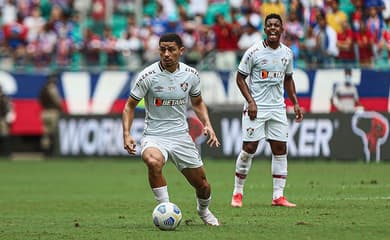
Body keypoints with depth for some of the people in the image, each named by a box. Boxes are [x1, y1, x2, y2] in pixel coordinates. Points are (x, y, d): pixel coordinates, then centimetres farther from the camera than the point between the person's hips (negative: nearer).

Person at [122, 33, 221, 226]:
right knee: (153, 162, -38)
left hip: (181, 136, 4)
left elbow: (198, 103, 17)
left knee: (202, 185, 8)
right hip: (154, 136, -4)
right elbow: (130, 105, -4)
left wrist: (207, 125, 1)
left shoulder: (190, 74, -1)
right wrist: (126, 134, -17)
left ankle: (203, 210, 44)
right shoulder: (148, 75, -13)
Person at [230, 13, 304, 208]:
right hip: (256, 107, -5)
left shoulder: (287, 53, 7)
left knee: (280, 149, 1)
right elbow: (240, 77, -4)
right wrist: (250, 101, -13)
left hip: (278, 108, 5)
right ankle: (237, 193, 8)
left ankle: (278, 196, 4)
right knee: (249, 148, -5)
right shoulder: (254, 51, -9)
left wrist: (295, 103, 11)